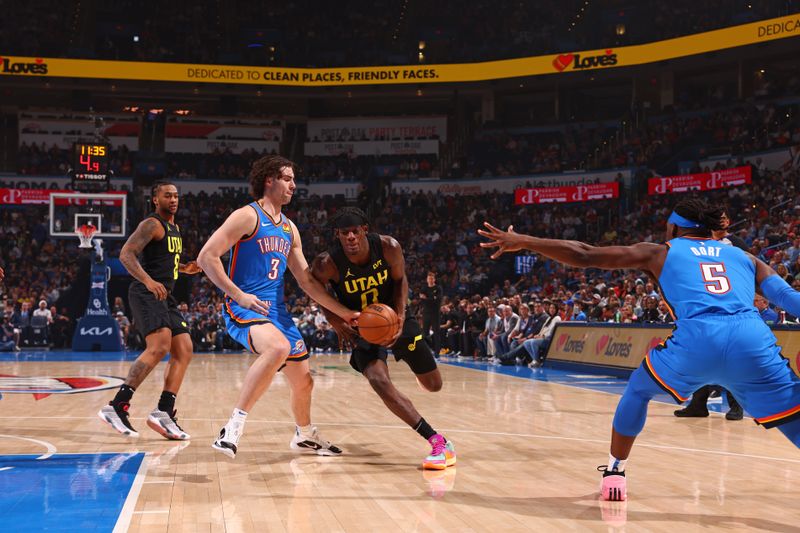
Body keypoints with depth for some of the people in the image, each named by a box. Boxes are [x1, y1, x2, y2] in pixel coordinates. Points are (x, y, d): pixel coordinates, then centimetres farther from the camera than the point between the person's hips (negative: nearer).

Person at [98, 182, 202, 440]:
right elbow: (126, 254, -18)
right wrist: (148, 281, -31)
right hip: (146, 294, -10)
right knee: (159, 347, -24)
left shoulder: (174, 228, 22)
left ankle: (164, 413, -1)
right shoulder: (152, 224, -7)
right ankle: (116, 407, -22)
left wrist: (185, 268, 14)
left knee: (184, 351, 1)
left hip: (165, 297, 10)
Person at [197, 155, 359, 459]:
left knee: (303, 381, 14)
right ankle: (236, 423, -30)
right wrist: (239, 295, -19)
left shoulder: (289, 229, 16)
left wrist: (344, 313, 14)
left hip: (277, 310, 8)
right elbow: (206, 257, -13)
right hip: (243, 309, -8)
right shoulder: (248, 216, -7)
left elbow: (307, 281, 19)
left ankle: (304, 435, 41)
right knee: (278, 348, -38)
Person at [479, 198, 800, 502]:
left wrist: (522, 242, 26)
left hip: (696, 342, -1)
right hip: (753, 343, 1)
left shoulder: (660, 252, 23)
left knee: (639, 390, 28)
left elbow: (585, 256, 19)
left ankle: (614, 472, 33)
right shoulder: (746, 257, 30)